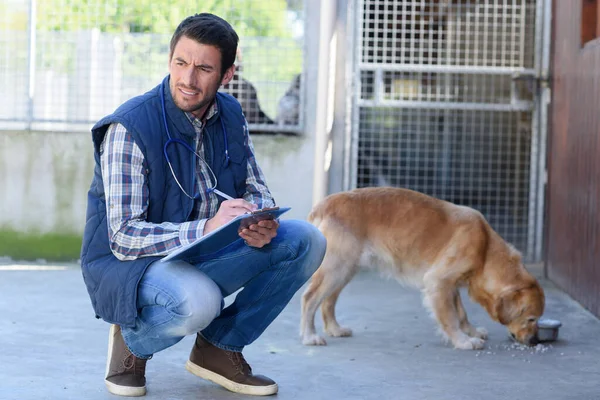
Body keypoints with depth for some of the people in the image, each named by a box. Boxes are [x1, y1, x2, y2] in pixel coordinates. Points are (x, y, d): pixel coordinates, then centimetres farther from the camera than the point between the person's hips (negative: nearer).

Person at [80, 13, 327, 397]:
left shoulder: (230, 114, 1)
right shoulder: (129, 128, -20)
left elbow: (258, 192, 8)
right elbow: (123, 238, -24)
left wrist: (260, 224, -18)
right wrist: (206, 228, -37)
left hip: (202, 257, 7)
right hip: (129, 264, -7)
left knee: (306, 240, -10)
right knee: (198, 302, -40)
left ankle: (219, 346, 3)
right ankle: (132, 340, -3)